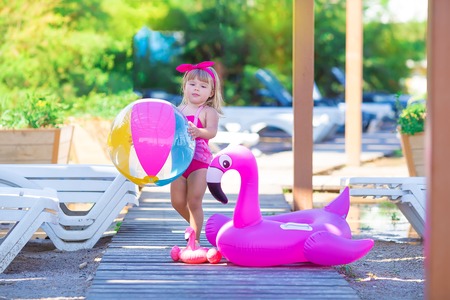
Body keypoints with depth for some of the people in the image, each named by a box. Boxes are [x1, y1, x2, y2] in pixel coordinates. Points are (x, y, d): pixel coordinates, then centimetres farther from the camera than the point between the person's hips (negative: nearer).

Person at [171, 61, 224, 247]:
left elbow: (211, 132, -24)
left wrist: (197, 131, -43)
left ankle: (195, 239, 0)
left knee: (194, 202, -7)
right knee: (177, 201, 10)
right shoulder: (179, 110, 10)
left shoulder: (209, 112, -7)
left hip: (199, 161, -6)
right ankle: (195, 223, 36)